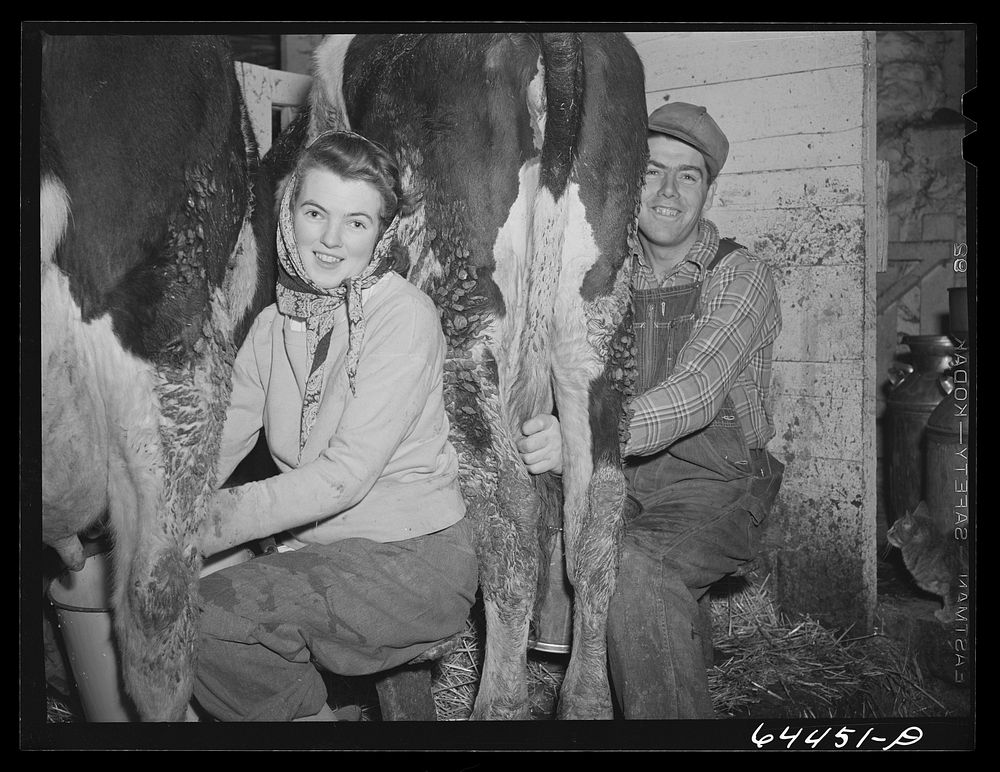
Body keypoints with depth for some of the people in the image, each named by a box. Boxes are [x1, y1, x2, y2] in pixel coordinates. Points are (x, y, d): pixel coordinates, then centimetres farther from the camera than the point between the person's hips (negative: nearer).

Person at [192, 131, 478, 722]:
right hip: (315, 551, 6)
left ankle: (310, 714, 5)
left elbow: (347, 474, -19)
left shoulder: (404, 314, -12)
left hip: (414, 560, -6)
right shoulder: (276, 320, 8)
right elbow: (219, 440, 1)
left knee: (195, 618, -22)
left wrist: (206, 523, -24)